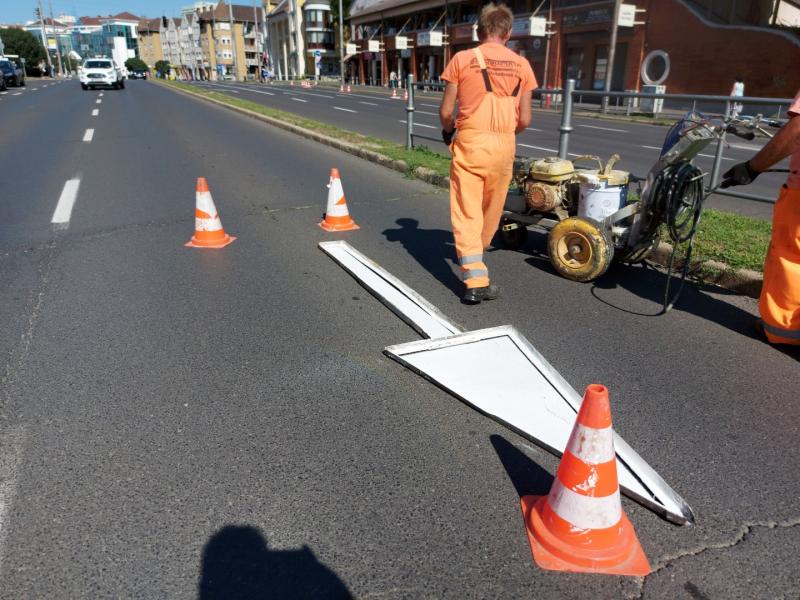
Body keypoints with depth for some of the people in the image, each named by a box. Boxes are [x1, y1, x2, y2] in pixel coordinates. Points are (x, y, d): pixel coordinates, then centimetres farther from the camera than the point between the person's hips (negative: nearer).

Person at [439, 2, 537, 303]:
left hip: (470, 142, -2)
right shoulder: (521, 65, 5)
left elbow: (445, 111, -2)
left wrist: (448, 132, 19)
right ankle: (475, 254, 41)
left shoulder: (462, 59, -1)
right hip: (504, 145, 3)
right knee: (492, 209, 20)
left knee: (466, 212, 0)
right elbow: (524, 120, 5)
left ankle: (475, 281, -7)